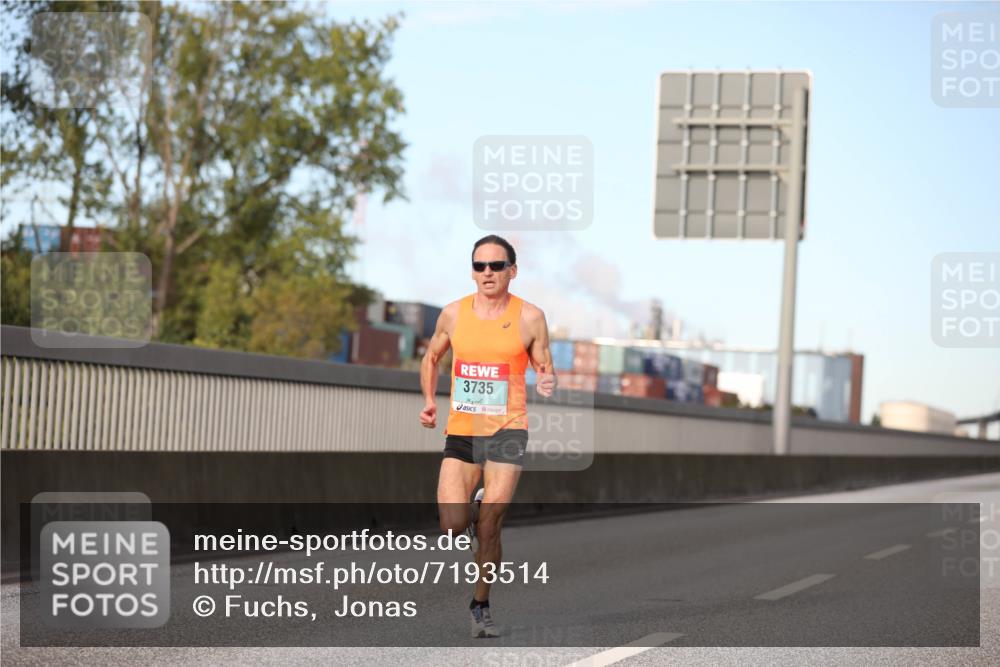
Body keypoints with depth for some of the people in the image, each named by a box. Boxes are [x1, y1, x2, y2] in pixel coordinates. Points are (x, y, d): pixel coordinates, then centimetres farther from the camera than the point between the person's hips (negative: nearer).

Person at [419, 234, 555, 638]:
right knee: (453, 528, -9)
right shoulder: (453, 314, 3)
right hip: (460, 430, 2)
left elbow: (545, 371, 4)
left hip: (507, 430, -2)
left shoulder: (530, 317, -3)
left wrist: (547, 384, -19)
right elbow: (431, 358, 20)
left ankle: (481, 604, 12)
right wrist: (429, 401, 6)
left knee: (488, 527, -7)